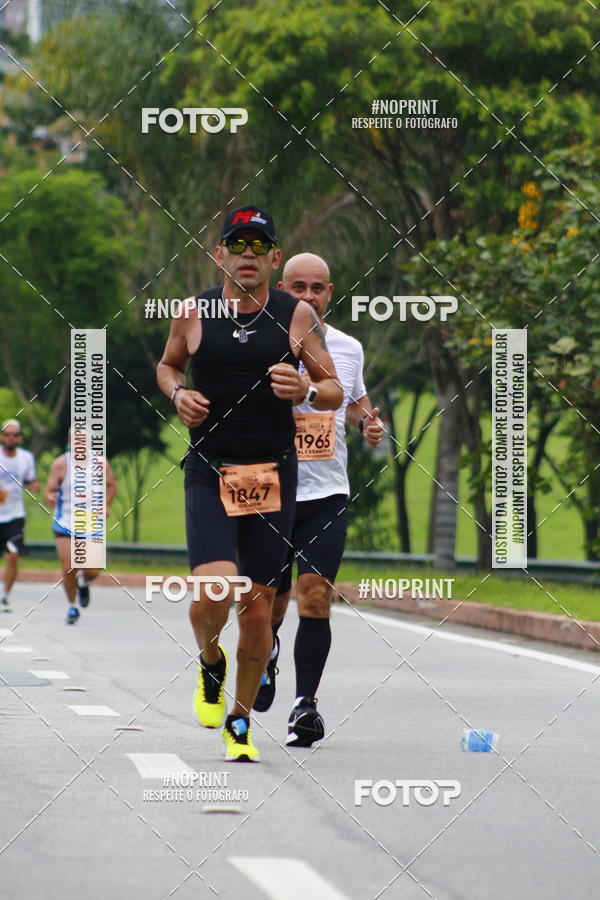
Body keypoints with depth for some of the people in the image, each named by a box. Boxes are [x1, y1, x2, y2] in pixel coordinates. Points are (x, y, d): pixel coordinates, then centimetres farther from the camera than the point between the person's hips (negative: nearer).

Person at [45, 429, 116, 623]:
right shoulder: (60, 464, -6)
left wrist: (105, 505, -4)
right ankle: (72, 606, 15)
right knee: (68, 569, -8)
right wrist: (50, 497, -29)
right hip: (65, 525, -1)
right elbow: (49, 490, -6)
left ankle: (84, 583, 34)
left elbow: (111, 485, 12)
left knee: (92, 571, -4)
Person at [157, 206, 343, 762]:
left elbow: (334, 392, 6)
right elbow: (167, 364, 20)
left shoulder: (298, 317, -1)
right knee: (213, 589, -19)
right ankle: (209, 660, 16)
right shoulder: (193, 314, 0)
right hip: (209, 471, -1)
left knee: (258, 607, 3)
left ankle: (239, 722, 21)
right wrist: (178, 393, -2)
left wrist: (306, 390, -16)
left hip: (273, 474, 1)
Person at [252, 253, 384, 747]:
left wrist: (369, 420, 2)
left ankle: (306, 702, -8)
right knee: (271, 602, 7)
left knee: (315, 595, -13)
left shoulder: (348, 348, 7)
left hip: (327, 493, 1)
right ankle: (266, 649, 42)